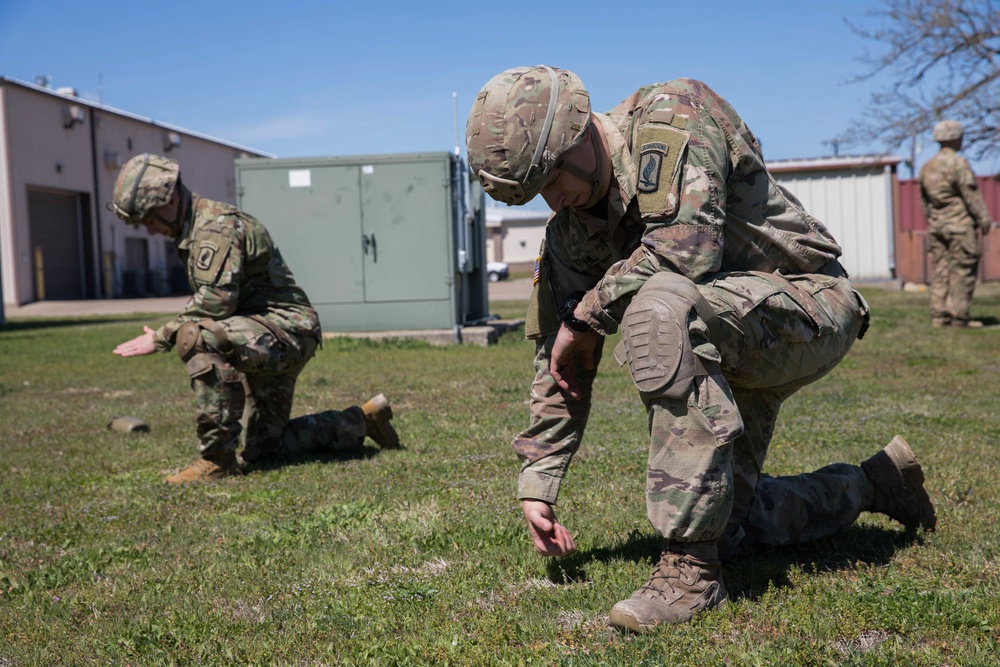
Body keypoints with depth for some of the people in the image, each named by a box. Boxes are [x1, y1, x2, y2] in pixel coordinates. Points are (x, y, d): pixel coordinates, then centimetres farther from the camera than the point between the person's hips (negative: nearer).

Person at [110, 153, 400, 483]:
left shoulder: (215, 226, -18)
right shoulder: (193, 230, 15)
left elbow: (215, 302, -30)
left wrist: (161, 338, -21)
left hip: (286, 331, -11)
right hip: (264, 343, 11)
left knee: (195, 336, -34)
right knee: (264, 449, 17)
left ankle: (217, 457, -25)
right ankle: (361, 420, 29)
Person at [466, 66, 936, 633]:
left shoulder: (675, 113, -19)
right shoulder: (571, 229, 1)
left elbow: (686, 246, -33)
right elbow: (560, 358, 2)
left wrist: (588, 315, -18)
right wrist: (537, 485, -1)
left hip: (810, 305, -8)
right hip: (732, 350, 8)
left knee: (658, 305, -37)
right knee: (724, 526, 6)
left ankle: (692, 566, -32)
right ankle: (869, 485, 32)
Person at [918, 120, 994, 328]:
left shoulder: (926, 167, 11)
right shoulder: (958, 163, -12)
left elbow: (924, 200, 16)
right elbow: (972, 195, -12)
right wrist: (984, 220, -6)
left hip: (936, 227, 7)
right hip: (960, 225, -7)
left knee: (940, 271, 7)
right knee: (963, 271, -3)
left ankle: (939, 315, 7)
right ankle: (958, 316, -4)